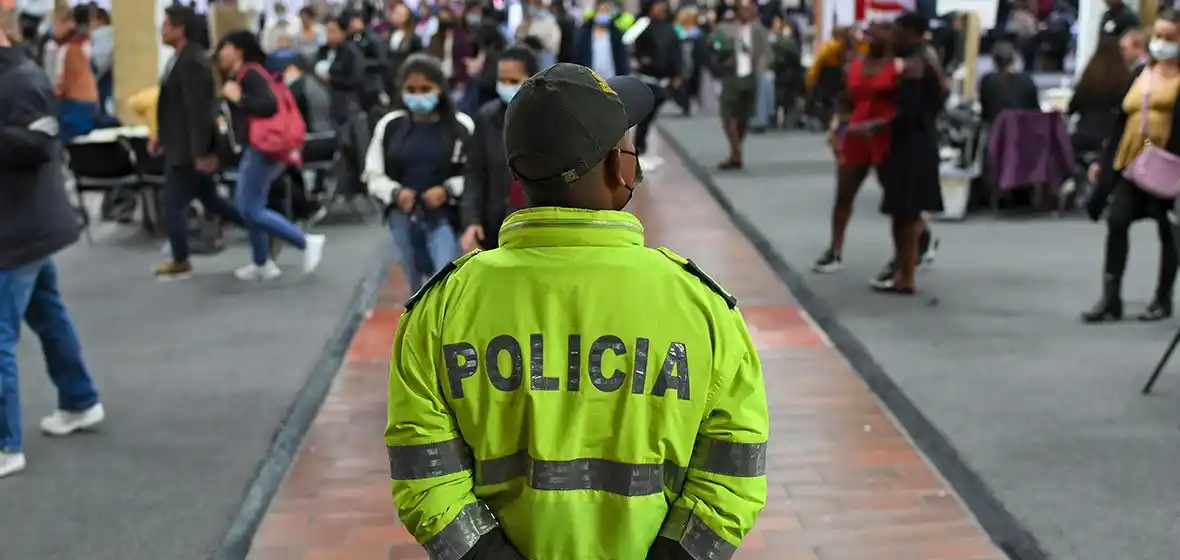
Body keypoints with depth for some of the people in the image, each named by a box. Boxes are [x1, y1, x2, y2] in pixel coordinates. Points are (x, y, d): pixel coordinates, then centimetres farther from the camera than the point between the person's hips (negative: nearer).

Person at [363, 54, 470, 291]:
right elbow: (373, 174, 6)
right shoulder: (390, 125, 0)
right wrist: (395, 193, -13)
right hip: (404, 218, 3)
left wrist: (449, 190, -19)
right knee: (419, 288, 18)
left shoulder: (461, 126, -8)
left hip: (445, 217, -3)